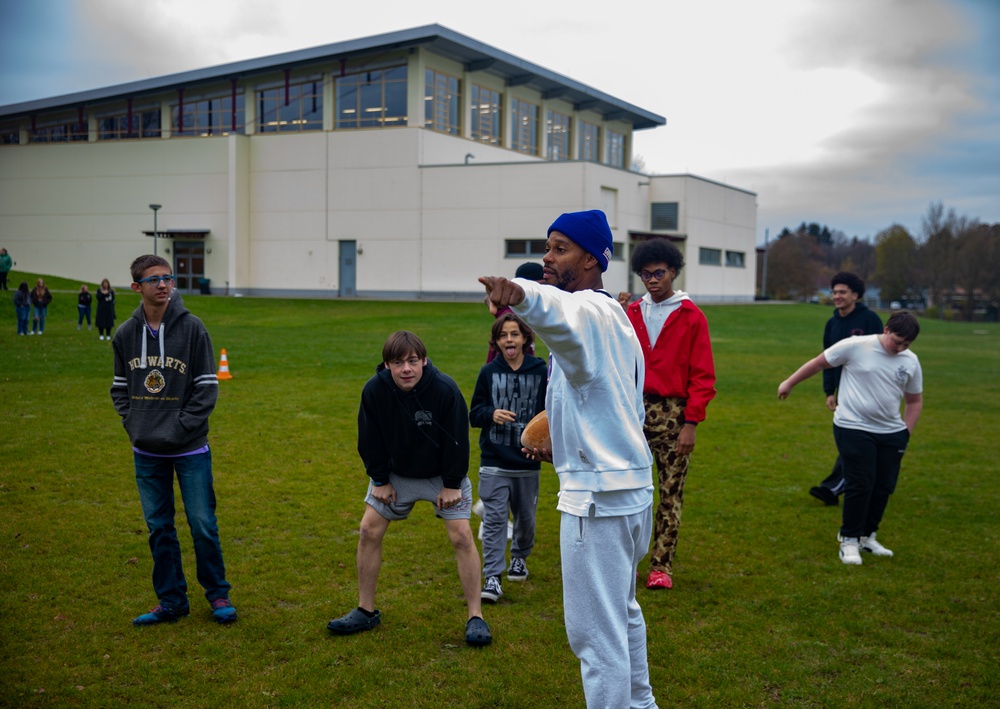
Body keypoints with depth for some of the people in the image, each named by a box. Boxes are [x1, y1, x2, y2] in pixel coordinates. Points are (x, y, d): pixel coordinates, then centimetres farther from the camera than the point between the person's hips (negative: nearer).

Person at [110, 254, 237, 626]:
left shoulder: (192, 328, -6)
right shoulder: (125, 334, 4)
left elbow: (207, 387, -6)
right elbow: (120, 388, 13)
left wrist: (182, 427, -12)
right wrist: (133, 424, -1)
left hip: (190, 449, -3)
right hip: (146, 452, 3)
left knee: (203, 525, 1)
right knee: (159, 528, 10)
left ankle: (218, 594, 19)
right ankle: (171, 600, 22)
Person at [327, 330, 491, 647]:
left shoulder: (445, 389, -28)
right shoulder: (374, 390, -21)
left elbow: (457, 440, -17)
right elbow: (370, 440, -7)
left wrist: (452, 484, -13)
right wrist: (380, 480, -4)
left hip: (443, 476, -3)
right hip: (395, 473, 3)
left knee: (462, 536, -11)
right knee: (369, 531, -1)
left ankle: (475, 617, 0)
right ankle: (366, 611, 15)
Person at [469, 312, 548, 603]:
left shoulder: (541, 372, -2)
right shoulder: (488, 372, 2)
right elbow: (474, 414, 5)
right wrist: (491, 414, -17)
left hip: (528, 462, 0)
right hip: (494, 462, 0)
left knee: (525, 517, 15)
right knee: (494, 518, -4)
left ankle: (519, 557, 41)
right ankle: (492, 578, -2)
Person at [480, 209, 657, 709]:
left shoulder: (588, 310, -15)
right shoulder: (615, 318, 18)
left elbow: (562, 313, -44)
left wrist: (519, 294, -65)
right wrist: (563, 444, 21)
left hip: (597, 494, -11)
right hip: (632, 486, 11)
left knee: (594, 631, -4)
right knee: (622, 612, 26)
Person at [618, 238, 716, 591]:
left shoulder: (691, 317, 0)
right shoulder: (631, 313, 11)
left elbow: (702, 375, -3)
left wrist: (691, 422, -10)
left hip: (672, 413, -2)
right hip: (634, 409, 3)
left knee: (671, 493, 3)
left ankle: (662, 565, 11)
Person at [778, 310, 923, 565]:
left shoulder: (911, 361, 4)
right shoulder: (856, 346, -10)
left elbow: (914, 400, 17)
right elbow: (819, 363, 0)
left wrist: (906, 432, 9)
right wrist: (789, 383, 6)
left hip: (891, 433, 5)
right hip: (854, 429, -5)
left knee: (884, 486, 6)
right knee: (860, 485, -9)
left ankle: (867, 536, 25)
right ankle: (849, 540, 7)